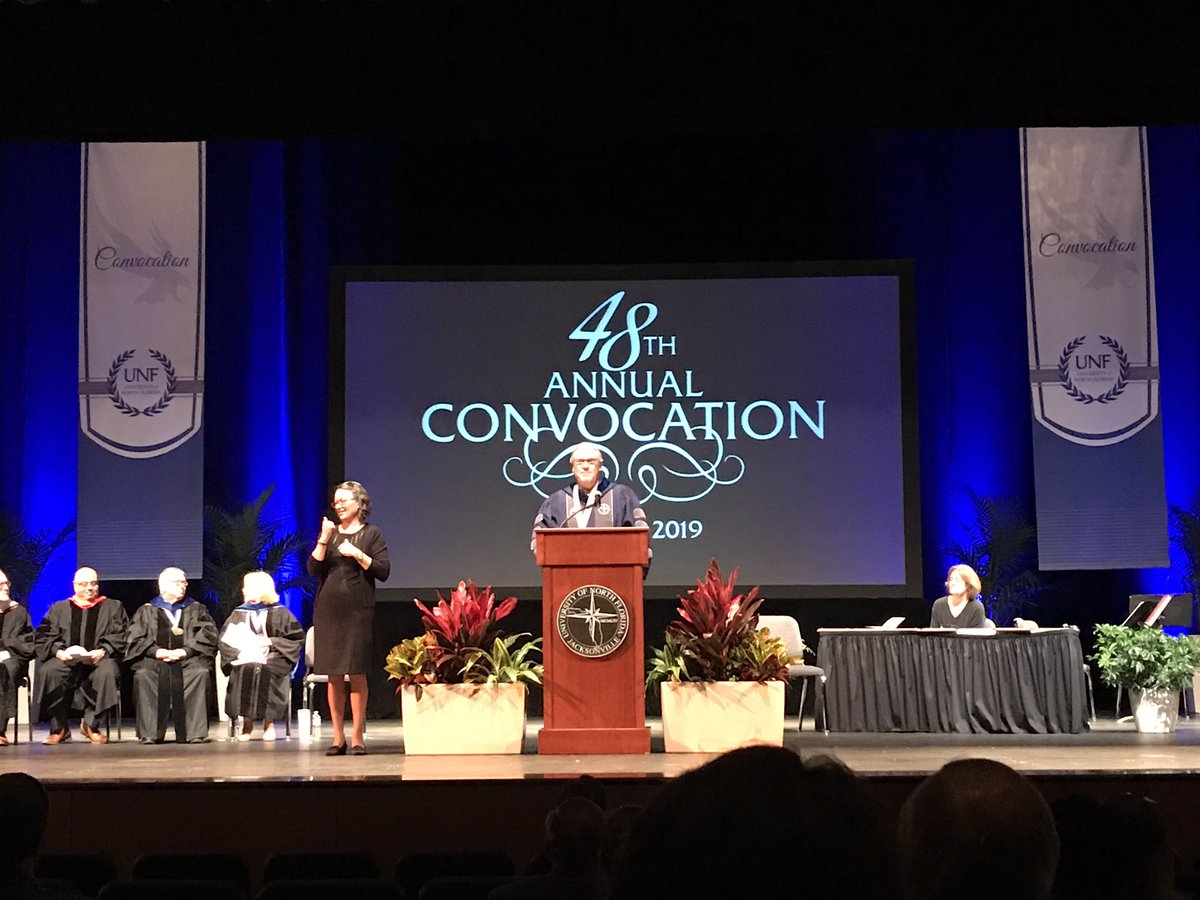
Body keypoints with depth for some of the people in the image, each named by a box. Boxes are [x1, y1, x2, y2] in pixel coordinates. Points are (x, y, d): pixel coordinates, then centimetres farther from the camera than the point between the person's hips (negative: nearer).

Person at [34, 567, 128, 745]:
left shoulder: (113, 607, 18)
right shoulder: (59, 609, 22)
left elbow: (120, 636, 4)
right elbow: (43, 636, 10)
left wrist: (102, 651, -15)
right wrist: (58, 652, -11)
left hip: (99, 658, -1)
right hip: (65, 659, 1)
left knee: (107, 672, -37)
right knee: (48, 671, -33)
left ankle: (90, 724, -21)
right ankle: (59, 728, -24)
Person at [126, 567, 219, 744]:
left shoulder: (196, 609, 21)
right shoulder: (146, 611, 21)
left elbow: (208, 636, 6)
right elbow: (135, 639, 7)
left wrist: (185, 651, -11)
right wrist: (157, 652, -12)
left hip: (189, 658, 0)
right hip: (155, 659, 0)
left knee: (200, 672, -34)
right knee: (143, 674, -33)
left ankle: (195, 732, -33)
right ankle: (149, 734, -32)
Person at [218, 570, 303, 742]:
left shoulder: (279, 613, 7)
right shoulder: (238, 614, 15)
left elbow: (298, 638, 2)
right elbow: (225, 641, 7)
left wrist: (271, 641, -8)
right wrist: (239, 653, -12)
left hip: (273, 660, -2)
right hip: (245, 659, 2)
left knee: (264, 672, -36)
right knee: (243, 672, -33)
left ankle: (269, 722, -23)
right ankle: (247, 722, -24)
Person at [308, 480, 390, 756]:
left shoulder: (371, 534, 5)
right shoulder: (329, 533, 13)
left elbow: (383, 571, -3)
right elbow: (313, 569, 3)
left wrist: (357, 554, -11)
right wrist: (324, 540, -7)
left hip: (358, 610, -3)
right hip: (328, 610, 3)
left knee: (357, 673, -4)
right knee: (333, 676, 3)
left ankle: (357, 737, 0)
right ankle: (338, 738, 8)